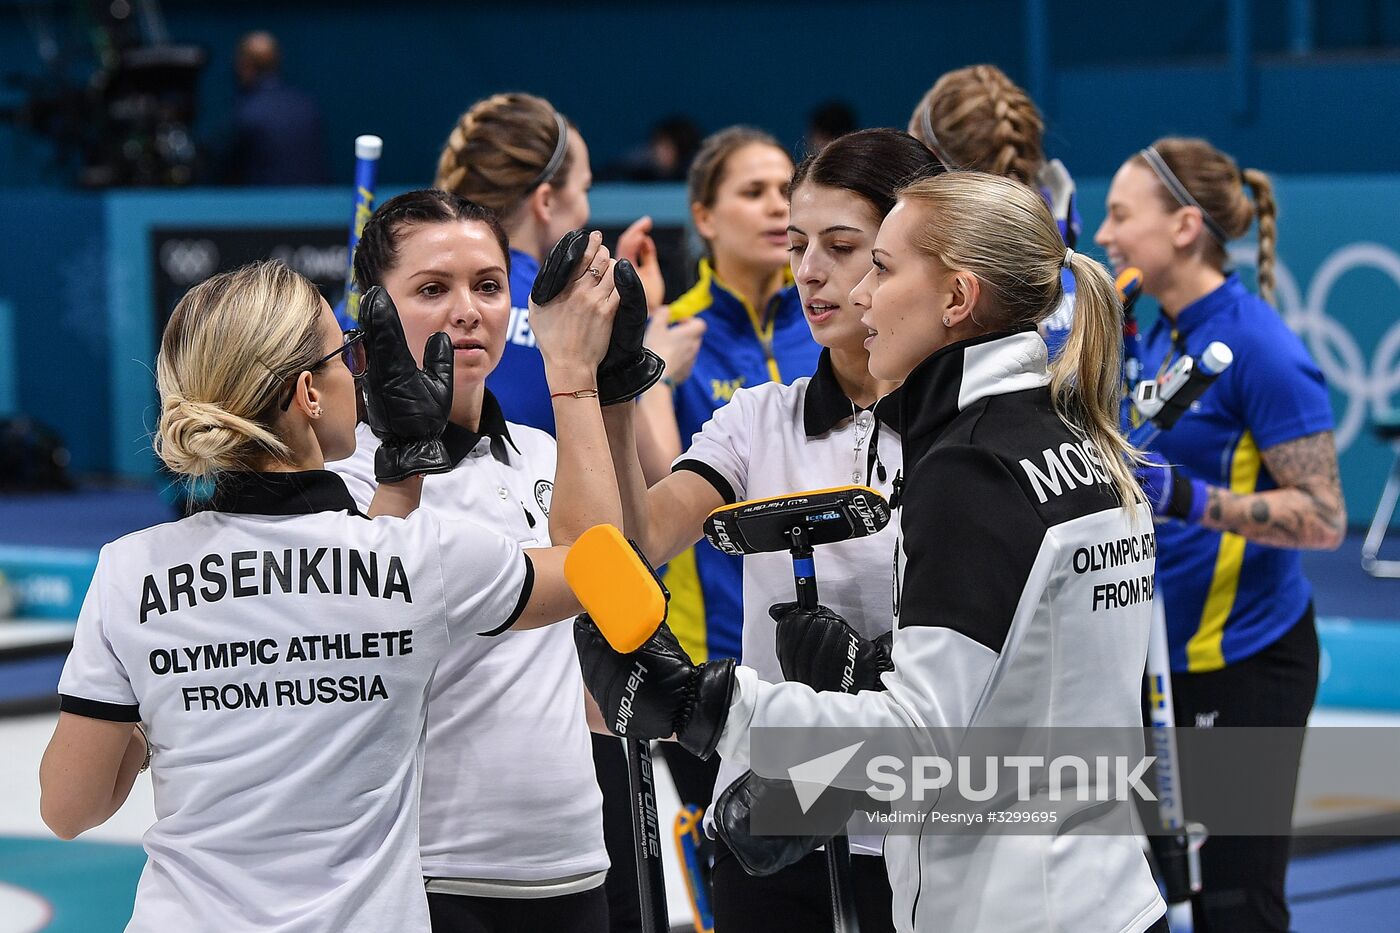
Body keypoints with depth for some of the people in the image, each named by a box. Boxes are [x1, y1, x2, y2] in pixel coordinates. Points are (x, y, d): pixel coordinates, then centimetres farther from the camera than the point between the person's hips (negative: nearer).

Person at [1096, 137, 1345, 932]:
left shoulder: (1257, 345, -17)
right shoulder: (1162, 335, 8)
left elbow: (1324, 518, -19)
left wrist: (1187, 498, -29)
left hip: (1246, 663, -9)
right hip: (1171, 656, 9)